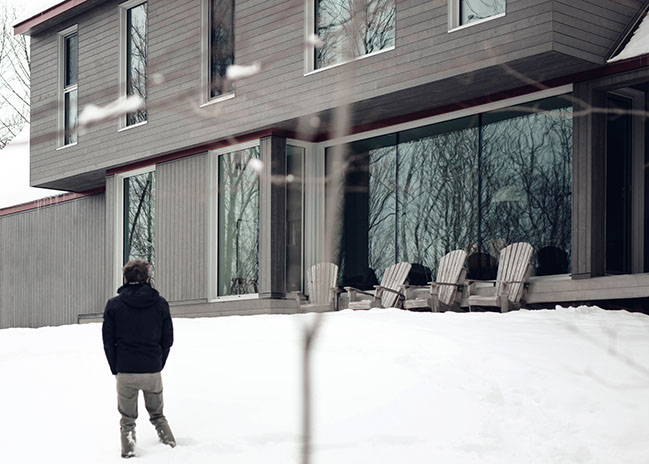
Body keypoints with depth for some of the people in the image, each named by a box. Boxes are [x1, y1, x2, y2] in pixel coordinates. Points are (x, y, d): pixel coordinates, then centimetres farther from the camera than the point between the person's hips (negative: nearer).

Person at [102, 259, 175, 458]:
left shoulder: (114, 305, -3)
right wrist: (158, 364, 12)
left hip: (125, 372, -1)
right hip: (153, 371, 1)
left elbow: (108, 341, -1)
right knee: (157, 414, 21)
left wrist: (116, 369, 8)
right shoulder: (160, 304, 0)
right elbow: (168, 340, 4)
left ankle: (128, 447, 3)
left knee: (127, 419, 13)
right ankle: (169, 442, 14)